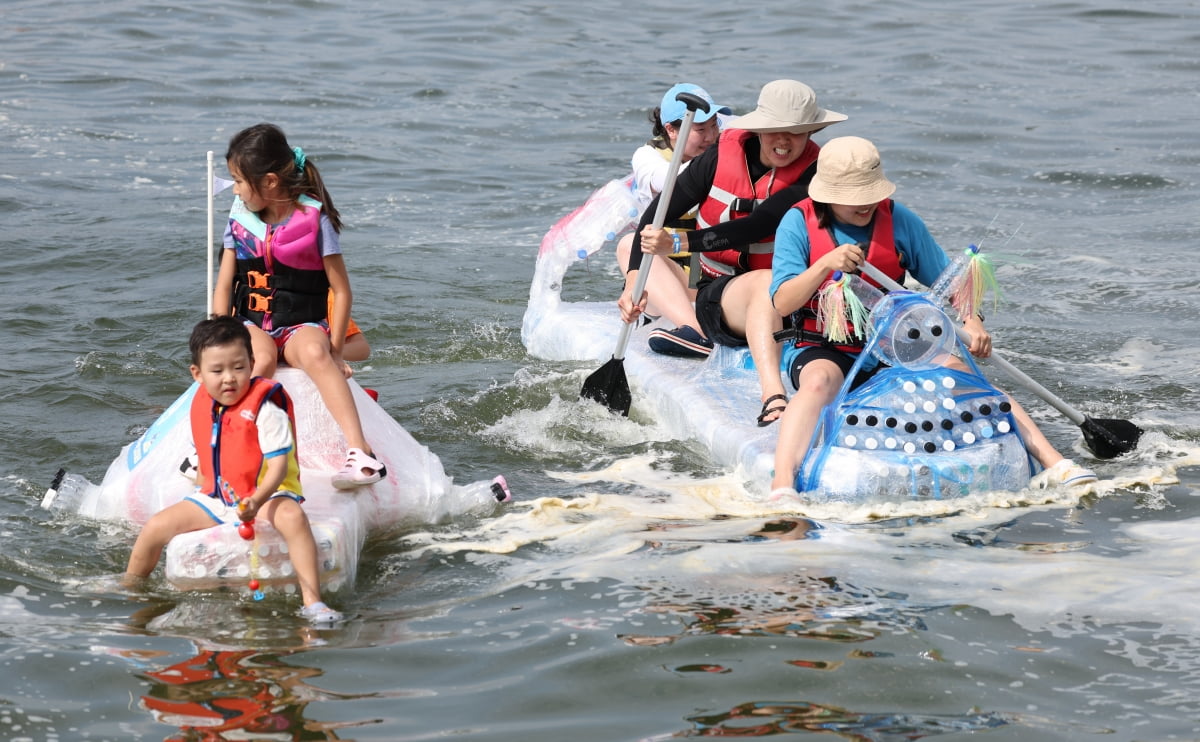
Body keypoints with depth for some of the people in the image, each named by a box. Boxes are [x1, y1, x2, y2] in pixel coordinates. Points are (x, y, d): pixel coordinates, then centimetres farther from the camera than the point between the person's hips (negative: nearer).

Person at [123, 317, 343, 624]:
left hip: (267, 494, -6)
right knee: (155, 527, -4)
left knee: (292, 517, -39)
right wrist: (200, 493, 12)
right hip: (215, 498, 6)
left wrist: (257, 501, -40)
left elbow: (278, 465, -25)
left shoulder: (266, 407, -19)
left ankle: (312, 601, -43)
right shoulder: (201, 405, 2)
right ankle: (127, 592, 22)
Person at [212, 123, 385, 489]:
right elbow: (224, 285, 8)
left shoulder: (315, 219, -7)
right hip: (251, 324, 3)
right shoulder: (240, 219, 6)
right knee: (260, 358, -34)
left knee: (314, 353, -37)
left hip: (302, 326, -3)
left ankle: (360, 452, -47)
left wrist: (334, 349, -11)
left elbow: (341, 290, -5)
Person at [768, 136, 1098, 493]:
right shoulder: (798, 223, -5)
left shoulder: (900, 221, 1)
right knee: (819, 382, -37)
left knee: (960, 373, -23)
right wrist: (825, 264, -28)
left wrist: (972, 321, -12)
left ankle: (1054, 463, -28)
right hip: (824, 351, -2)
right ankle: (781, 485, -54)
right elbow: (782, 303, -13)